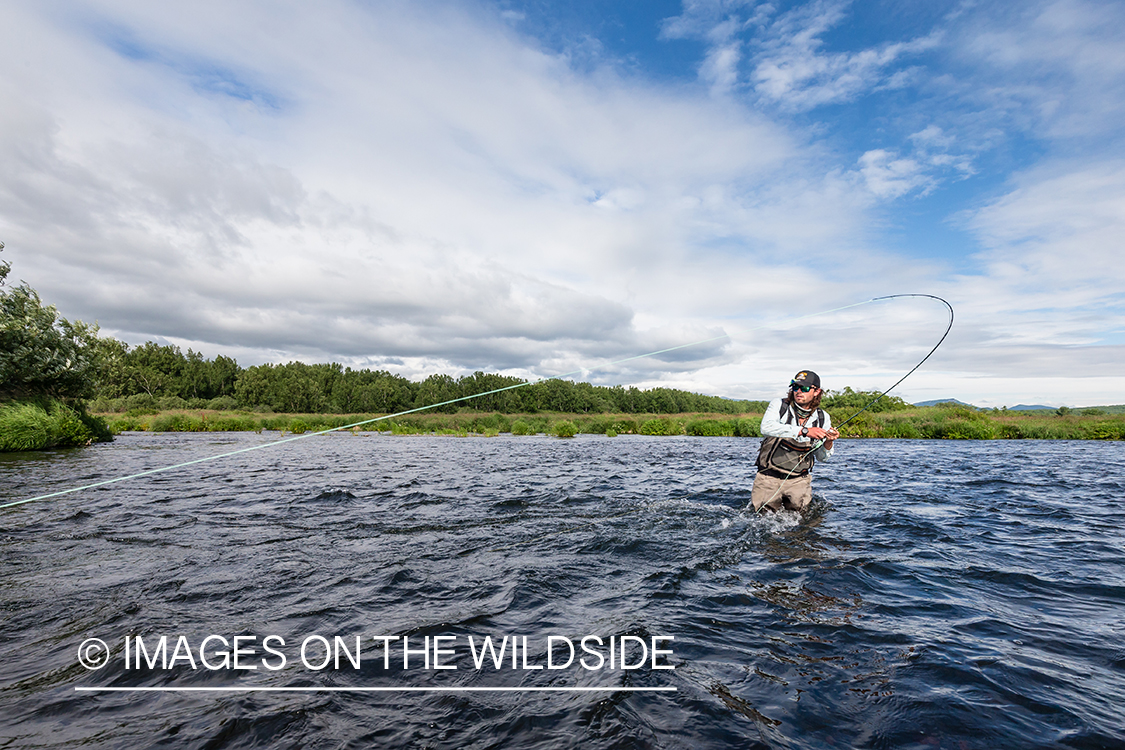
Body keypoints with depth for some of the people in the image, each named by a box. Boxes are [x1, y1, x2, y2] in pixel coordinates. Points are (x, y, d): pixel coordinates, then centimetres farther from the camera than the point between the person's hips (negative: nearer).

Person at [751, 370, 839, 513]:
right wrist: (804, 431, -32)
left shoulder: (823, 418, 4)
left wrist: (828, 443, -16)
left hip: (799, 481, 2)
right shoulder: (778, 405, -4)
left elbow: (821, 457, 6)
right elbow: (766, 427, -27)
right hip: (769, 477, -2)